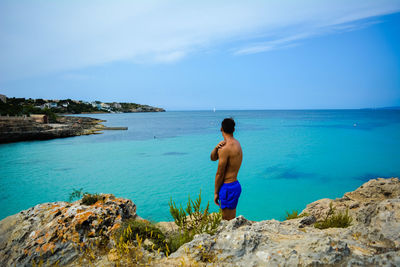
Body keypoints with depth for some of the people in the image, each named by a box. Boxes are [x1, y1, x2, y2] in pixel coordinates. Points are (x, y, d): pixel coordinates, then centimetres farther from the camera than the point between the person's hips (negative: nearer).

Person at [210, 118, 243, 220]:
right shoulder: (236, 143, 9)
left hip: (228, 188, -9)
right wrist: (216, 148, -10)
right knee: (231, 219, 19)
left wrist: (216, 192, -4)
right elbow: (213, 158, 11)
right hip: (235, 185, 10)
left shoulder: (225, 148, -20)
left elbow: (220, 174, -15)